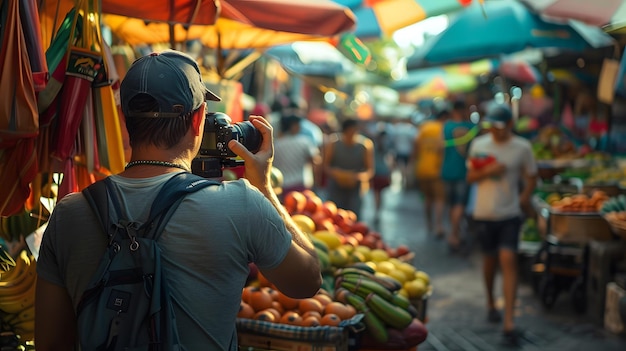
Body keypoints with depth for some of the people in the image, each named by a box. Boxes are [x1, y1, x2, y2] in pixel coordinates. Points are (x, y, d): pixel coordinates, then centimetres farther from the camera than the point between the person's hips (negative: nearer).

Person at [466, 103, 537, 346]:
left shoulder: (522, 147, -3)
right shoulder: (479, 145, 1)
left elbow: (531, 176, 9)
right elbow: (470, 177, 4)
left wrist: (525, 196, -4)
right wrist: (487, 171, -14)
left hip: (510, 214, -2)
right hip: (484, 213, 2)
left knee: (508, 261, -12)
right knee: (489, 259, 14)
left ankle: (509, 321, -12)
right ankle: (490, 303, 39)